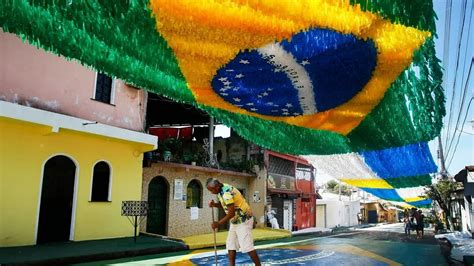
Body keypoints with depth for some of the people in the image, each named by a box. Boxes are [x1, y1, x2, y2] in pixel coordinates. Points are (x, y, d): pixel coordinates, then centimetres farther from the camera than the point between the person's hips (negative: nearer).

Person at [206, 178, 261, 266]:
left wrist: (218, 223, -18)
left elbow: (231, 213, -25)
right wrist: (215, 205, -3)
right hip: (236, 221, 10)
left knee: (246, 246, -8)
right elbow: (226, 205, 15)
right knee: (230, 245, 9)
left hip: (243, 220, -10)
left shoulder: (226, 193, -26)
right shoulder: (223, 188, 4)